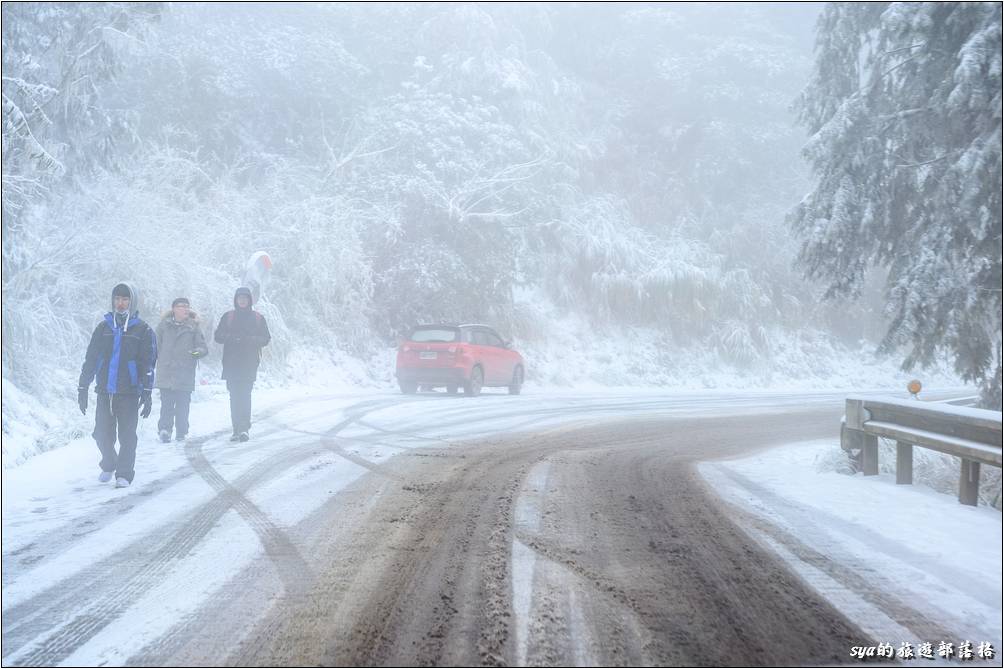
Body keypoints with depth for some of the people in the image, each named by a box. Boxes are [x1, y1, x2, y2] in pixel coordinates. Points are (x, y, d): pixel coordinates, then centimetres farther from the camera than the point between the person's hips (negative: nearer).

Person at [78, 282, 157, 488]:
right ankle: (108, 466, 28)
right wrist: (83, 388, 7)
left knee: (127, 436, -4)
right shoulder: (103, 328, 9)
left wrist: (147, 394, -7)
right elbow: (90, 359, 11)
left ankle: (124, 474, 4)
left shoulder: (143, 330, 2)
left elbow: (148, 364, -1)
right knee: (102, 434, 4)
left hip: (129, 393, -3)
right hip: (105, 391, 3)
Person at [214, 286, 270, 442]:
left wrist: (252, 339, -12)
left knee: (245, 395, -14)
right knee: (234, 397, 2)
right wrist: (230, 337, -11)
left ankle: (244, 428, -20)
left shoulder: (258, 318, 9)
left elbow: (266, 339, 8)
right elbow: (218, 336, 9)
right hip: (231, 363, 2)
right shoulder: (228, 317, 12)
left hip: (249, 364, -2)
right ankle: (237, 429, 7)